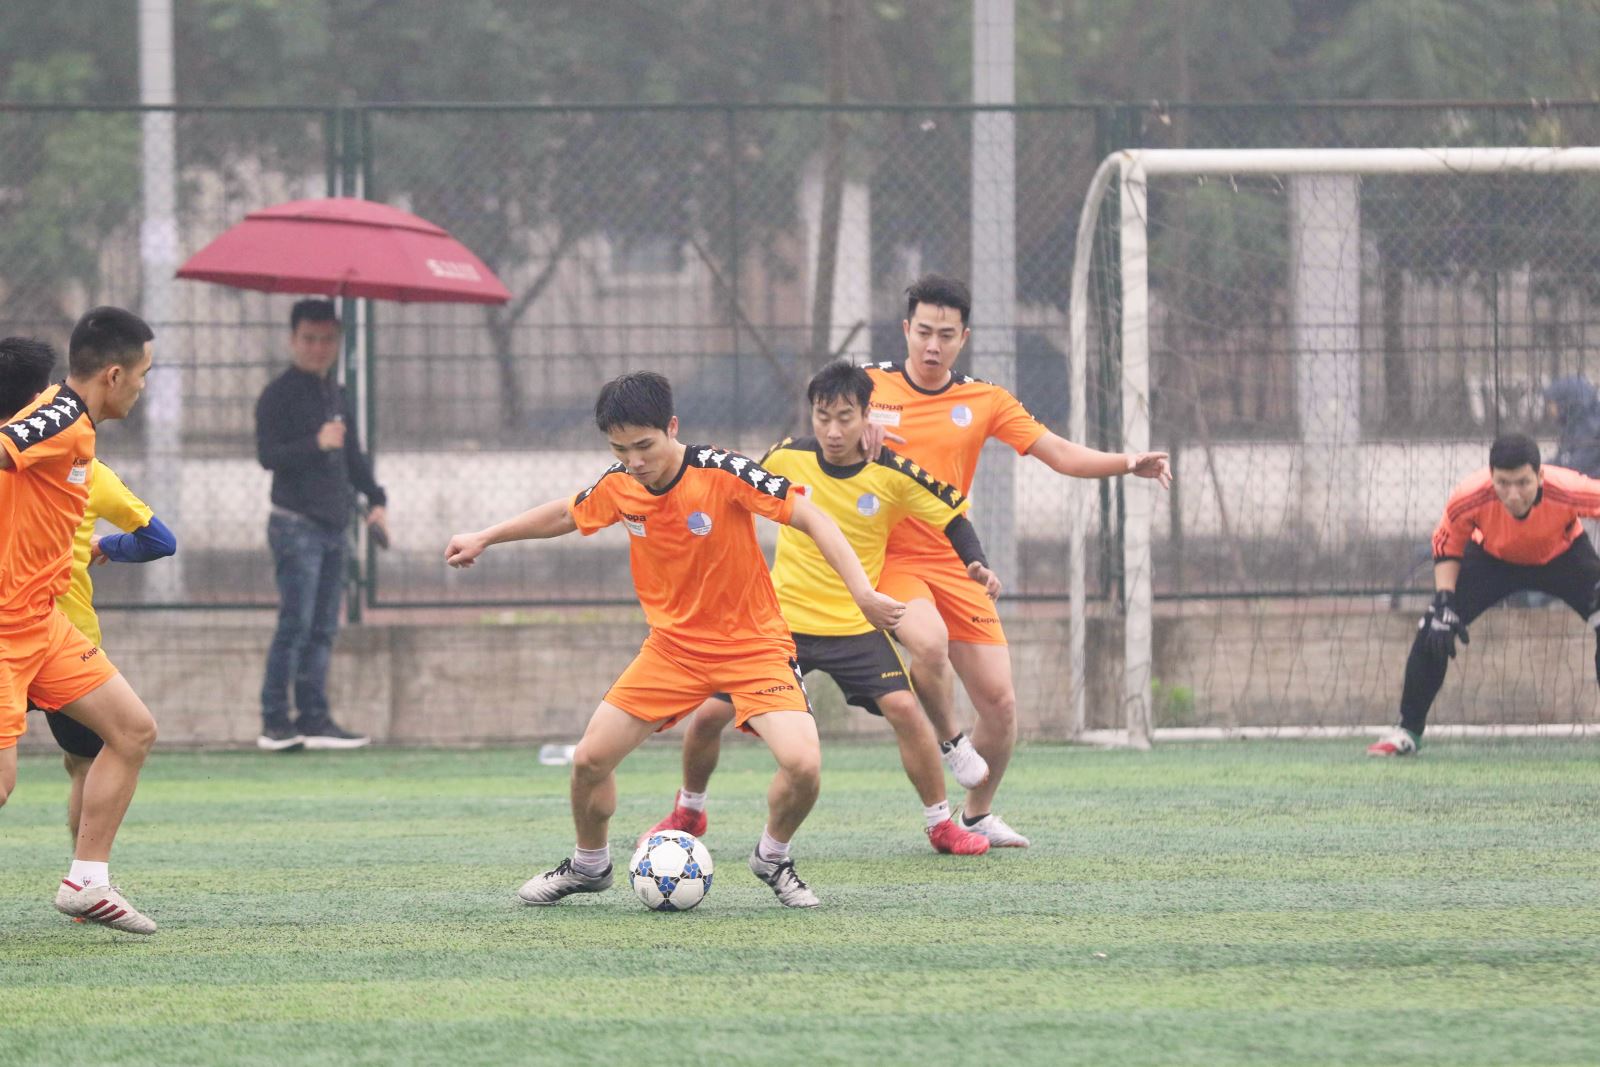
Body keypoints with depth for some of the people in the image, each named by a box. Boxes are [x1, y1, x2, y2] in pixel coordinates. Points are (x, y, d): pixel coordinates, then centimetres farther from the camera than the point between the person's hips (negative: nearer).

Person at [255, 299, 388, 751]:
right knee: (295, 624, -12)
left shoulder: (337, 396, 18)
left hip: (333, 526, 8)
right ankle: (274, 722, -10)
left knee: (323, 628, 6)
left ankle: (314, 718, 8)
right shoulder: (279, 395, -6)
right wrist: (316, 445, -27)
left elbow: (353, 457, 27)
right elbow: (268, 454, -15)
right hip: (296, 523, -8)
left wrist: (375, 499, 16)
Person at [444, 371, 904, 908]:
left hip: (752, 643, -4)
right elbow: (565, 514, 16)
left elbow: (812, 519, -21)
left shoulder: (722, 473, -22)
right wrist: (483, 538, 22)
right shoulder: (619, 485, -6)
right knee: (590, 759, -3)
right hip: (673, 643, 4)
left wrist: (862, 592, -32)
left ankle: (772, 858, 7)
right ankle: (588, 866, 27)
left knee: (803, 764, -25)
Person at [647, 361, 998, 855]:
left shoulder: (893, 473, -14)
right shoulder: (786, 458, -9)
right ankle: (687, 813, 24)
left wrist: (975, 564, -19)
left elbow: (952, 515, -3)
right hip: (781, 619, 2)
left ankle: (941, 826, -4)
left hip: (856, 624, -2)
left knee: (903, 707, -21)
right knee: (709, 715, -3)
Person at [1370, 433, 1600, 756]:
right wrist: (1445, 605, -25)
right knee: (1434, 629, -13)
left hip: (1562, 556, -1)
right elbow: (1447, 547, -15)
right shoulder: (1468, 498, -35)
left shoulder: (1569, 491, -41)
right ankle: (1408, 731, 3)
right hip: (1492, 557, 1)